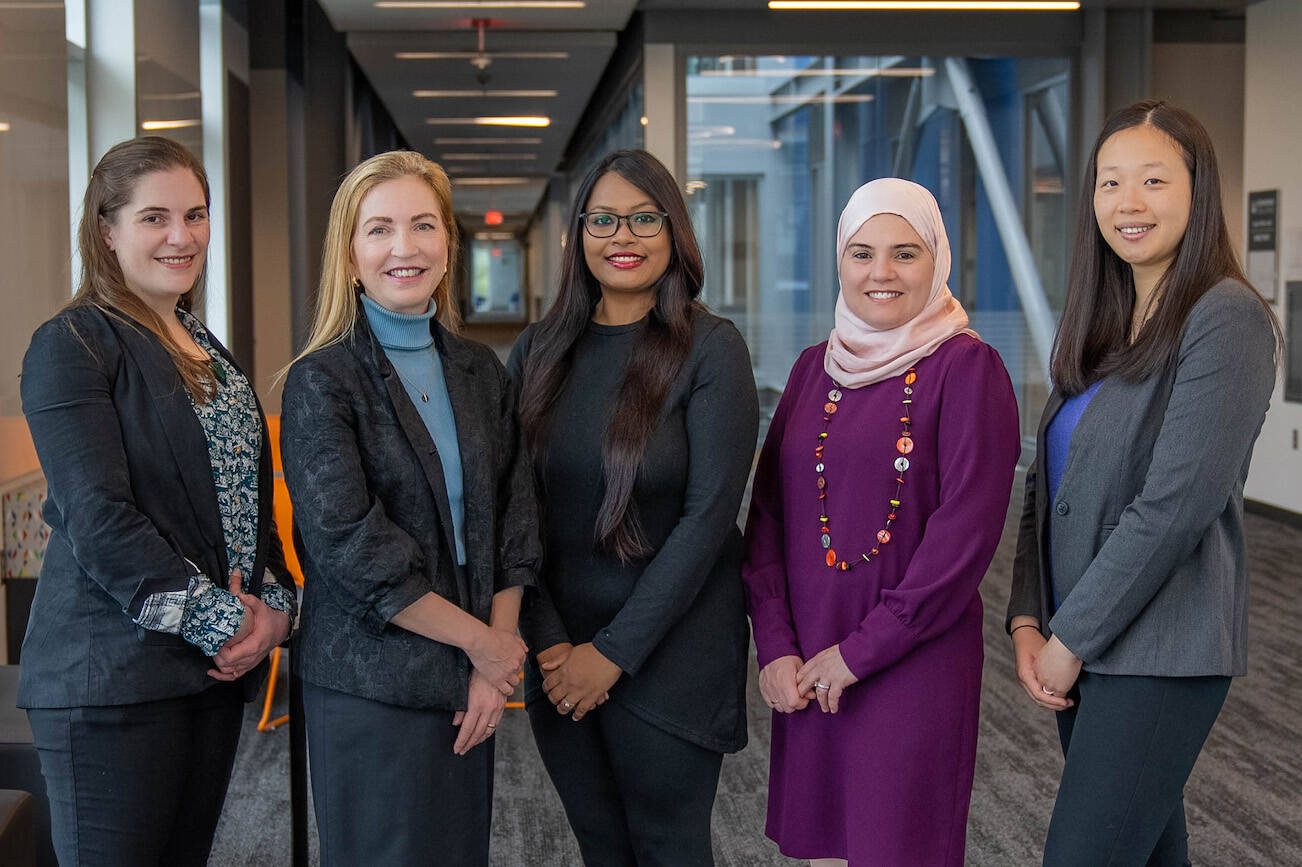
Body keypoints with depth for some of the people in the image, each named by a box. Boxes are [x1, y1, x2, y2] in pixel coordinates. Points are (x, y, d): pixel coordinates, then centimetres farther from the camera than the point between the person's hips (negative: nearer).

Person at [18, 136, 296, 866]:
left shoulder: (212, 354, 16)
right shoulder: (74, 345, -8)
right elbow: (97, 516, -17)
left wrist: (276, 604, -1)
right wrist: (221, 621, -15)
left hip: (218, 669, 7)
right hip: (113, 680, -7)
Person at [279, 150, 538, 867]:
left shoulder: (481, 372, 8)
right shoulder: (320, 380, -8)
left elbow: (515, 520, 6)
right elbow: (348, 544, -15)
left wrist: (497, 659, -6)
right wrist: (480, 641, -12)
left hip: (470, 683, 5)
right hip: (369, 687, -4)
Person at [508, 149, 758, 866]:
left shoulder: (710, 349, -9)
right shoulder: (538, 352, 4)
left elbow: (709, 512, -14)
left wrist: (615, 652, -15)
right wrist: (548, 643, -7)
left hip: (670, 652, -3)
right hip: (559, 653, 4)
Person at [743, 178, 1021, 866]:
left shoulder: (966, 366, -7)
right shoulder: (815, 368, 10)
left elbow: (966, 527, -13)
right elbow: (768, 511, 8)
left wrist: (861, 651, -13)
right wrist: (775, 645, -3)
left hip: (916, 662, -5)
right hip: (804, 671, 5)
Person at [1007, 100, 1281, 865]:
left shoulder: (1225, 318, -12)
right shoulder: (1102, 327, 12)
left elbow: (1177, 503, -18)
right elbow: (1048, 486, 11)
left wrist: (1071, 638, -14)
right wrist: (1028, 621, -1)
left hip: (1160, 652, -7)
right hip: (1086, 650, 7)